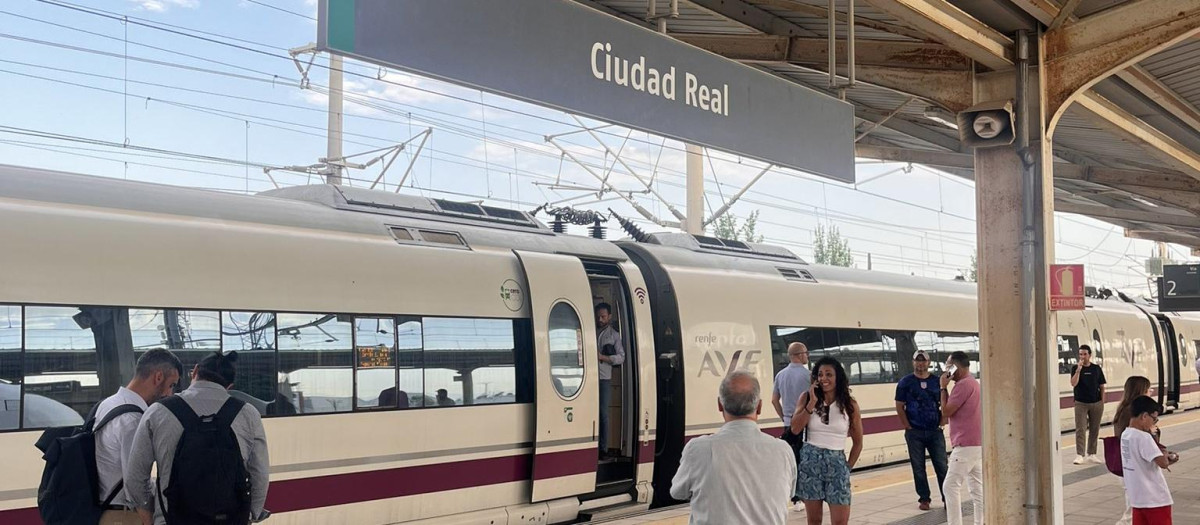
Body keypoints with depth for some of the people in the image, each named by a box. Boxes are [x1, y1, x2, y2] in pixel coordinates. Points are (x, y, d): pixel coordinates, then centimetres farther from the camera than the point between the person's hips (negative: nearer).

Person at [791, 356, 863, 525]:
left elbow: (857, 443, 10)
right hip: (810, 461, 0)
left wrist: (848, 467, 4)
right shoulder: (807, 397, 3)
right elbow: (795, 429, -9)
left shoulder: (850, 405, 2)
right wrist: (812, 403, -11)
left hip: (836, 463, 0)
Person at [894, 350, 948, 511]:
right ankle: (924, 499, 12)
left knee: (942, 466, 0)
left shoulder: (937, 381, 6)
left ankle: (947, 498, 5)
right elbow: (899, 407, 1)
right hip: (914, 433, -1)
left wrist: (941, 424, -1)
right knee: (918, 468, 4)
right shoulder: (905, 382, 1)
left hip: (935, 431, 1)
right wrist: (908, 428, -5)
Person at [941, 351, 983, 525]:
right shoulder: (972, 382, 17)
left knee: (950, 487, -9)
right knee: (977, 488, 10)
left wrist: (943, 388, -7)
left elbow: (946, 412, -13)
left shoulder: (964, 385, -16)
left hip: (966, 445, -11)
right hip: (977, 444, 11)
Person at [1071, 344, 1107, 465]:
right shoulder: (1075, 368, 0)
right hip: (1081, 403, -2)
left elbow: (1102, 386, 8)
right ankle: (1079, 455, -5)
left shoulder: (1096, 368, 5)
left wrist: (1102, 402, 3)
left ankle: (1091, 454, 16)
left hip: (1096, 403, 2)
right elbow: (1073, 384, -14)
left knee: (1094, 429, 7)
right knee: (1080, 429, -6)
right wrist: (1079, 369, -21)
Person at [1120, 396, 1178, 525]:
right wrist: (1166, 456, -4)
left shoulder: (1125, 435, 6)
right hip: (1155, 498, -8)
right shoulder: (1143, 437, -21)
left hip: (1137, 496, 8)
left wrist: (1164, 457, 6)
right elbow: (1162, 463, -26)